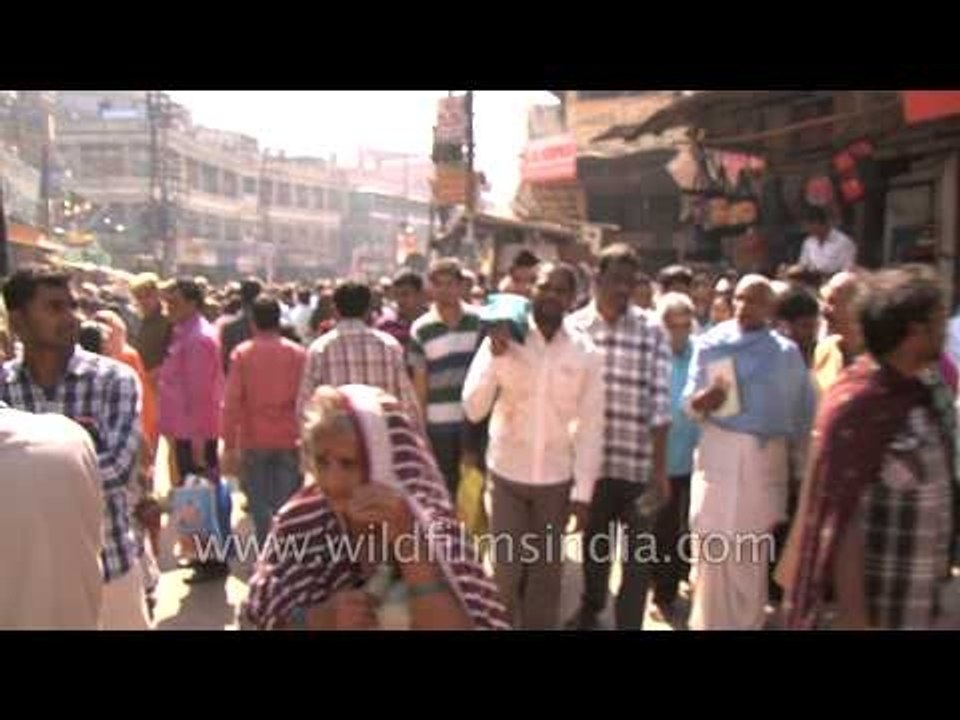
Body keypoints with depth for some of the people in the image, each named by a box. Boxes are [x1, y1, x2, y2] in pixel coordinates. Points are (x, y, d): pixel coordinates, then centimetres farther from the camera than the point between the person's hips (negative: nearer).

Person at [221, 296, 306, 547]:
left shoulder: (242, 353, -4)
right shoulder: (298, 353, -2)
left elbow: (231, 402, -7)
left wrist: (229, 445, -3)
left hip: (253, 442, 0)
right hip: (289, 441, 0)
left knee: (260, 508, 9)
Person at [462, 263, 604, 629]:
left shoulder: (586, 352, -6)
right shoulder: (501, 339, -8)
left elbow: (590, 426, -3)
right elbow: (474, 410, -12)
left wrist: (584, 490, -3)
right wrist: (495, 357, -24)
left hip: (557, 477, 1)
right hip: (507, 473, 0)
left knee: (547, 571, 15)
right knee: (506, 569, 10)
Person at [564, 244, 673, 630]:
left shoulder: (652, 331, -5)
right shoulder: (574, 327, -1)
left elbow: (660, 403, -6)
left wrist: (660, 467, -8)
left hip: (638, 463, -2)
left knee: (636, 555, 7)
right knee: (594, 541, 21)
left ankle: (629, 623, 24)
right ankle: (590, 607, 45)